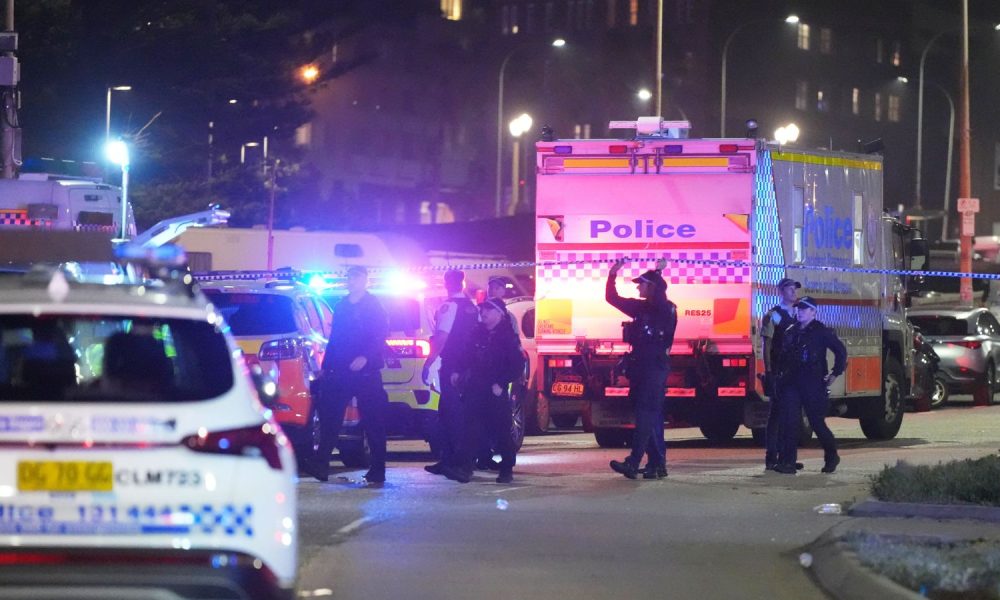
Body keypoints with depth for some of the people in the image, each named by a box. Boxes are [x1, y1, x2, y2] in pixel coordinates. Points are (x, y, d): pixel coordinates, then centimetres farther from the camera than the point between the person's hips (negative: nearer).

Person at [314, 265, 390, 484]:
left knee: (373, 421, -1)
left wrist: (365, 357, -24)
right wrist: (326, 366, 13)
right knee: (329, 417, -2)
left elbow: (380, 337, -9)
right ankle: (321, 466, -1)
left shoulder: (374, 306, 0)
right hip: (339, 372, 5)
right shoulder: (341, 306, 16)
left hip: (365, 370, -5)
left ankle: (377, 470, 4)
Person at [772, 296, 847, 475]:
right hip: (791, 384, 5)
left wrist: (835, 374, -5)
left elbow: (840, 350, -2)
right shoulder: (790, 332, 14)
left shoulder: (821, 332, -2)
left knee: (817, 423, 2)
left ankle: (831, 457, 25)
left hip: (813, 384, -5)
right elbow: (782, 356, 24)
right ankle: (787, 463, -10)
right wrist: (781, 375, 15)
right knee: (789, 422, -7)